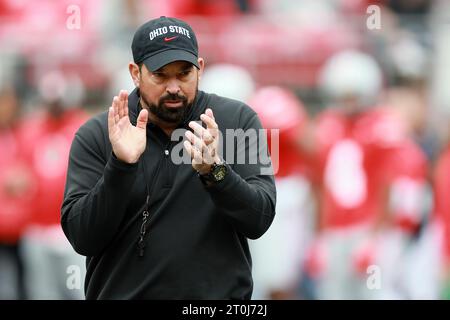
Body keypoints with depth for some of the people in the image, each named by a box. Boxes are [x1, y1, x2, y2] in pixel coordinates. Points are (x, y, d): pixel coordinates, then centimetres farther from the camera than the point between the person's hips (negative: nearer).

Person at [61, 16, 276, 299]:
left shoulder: (239, 120, -5)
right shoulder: (96, 135, -5)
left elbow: (259, 220, -11)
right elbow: (82, 238, -12)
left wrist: (214, 170, -27)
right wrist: (121, 165, -24)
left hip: (219, 296, 0)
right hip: (122, 292, 0)